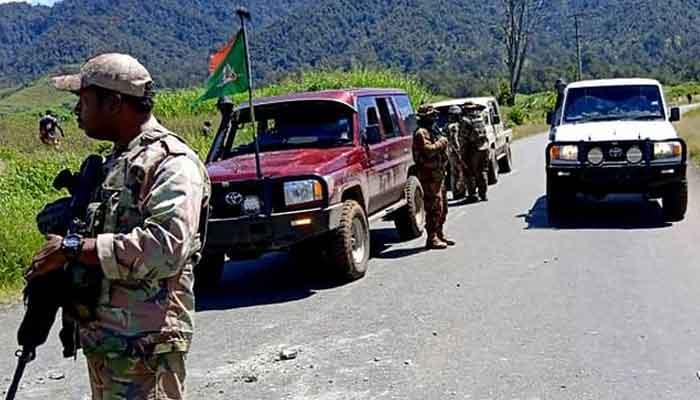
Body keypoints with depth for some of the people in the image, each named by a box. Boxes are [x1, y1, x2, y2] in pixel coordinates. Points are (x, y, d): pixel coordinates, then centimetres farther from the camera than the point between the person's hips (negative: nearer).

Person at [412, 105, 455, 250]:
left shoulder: (433, 131, 19)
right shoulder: (421, 132, -13)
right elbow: (428, 150, -26)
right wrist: (441, 142, -14)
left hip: (438, 174, 10)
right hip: (429, 175, -10)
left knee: (442, 206, 16)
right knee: (434, 207, -10)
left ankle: (439, 234, 26)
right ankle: (432, 239, -6)